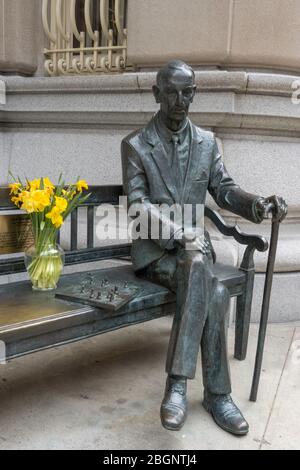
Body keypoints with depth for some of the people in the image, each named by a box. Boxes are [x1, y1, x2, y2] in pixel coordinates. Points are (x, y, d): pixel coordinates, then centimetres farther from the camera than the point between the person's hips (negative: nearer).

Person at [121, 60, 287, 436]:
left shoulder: (207, 142, 11)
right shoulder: (135, 145, -1)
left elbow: (224, 190, 7)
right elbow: (137, 204, -10)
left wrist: (257, 204, -15)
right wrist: (175, 232, -26)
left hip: (194, 245, 4)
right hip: (153, 249, -3)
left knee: (207, 291, -30)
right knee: (214, 293, -31)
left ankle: (177, 383, -19)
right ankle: (217, 394, -21)